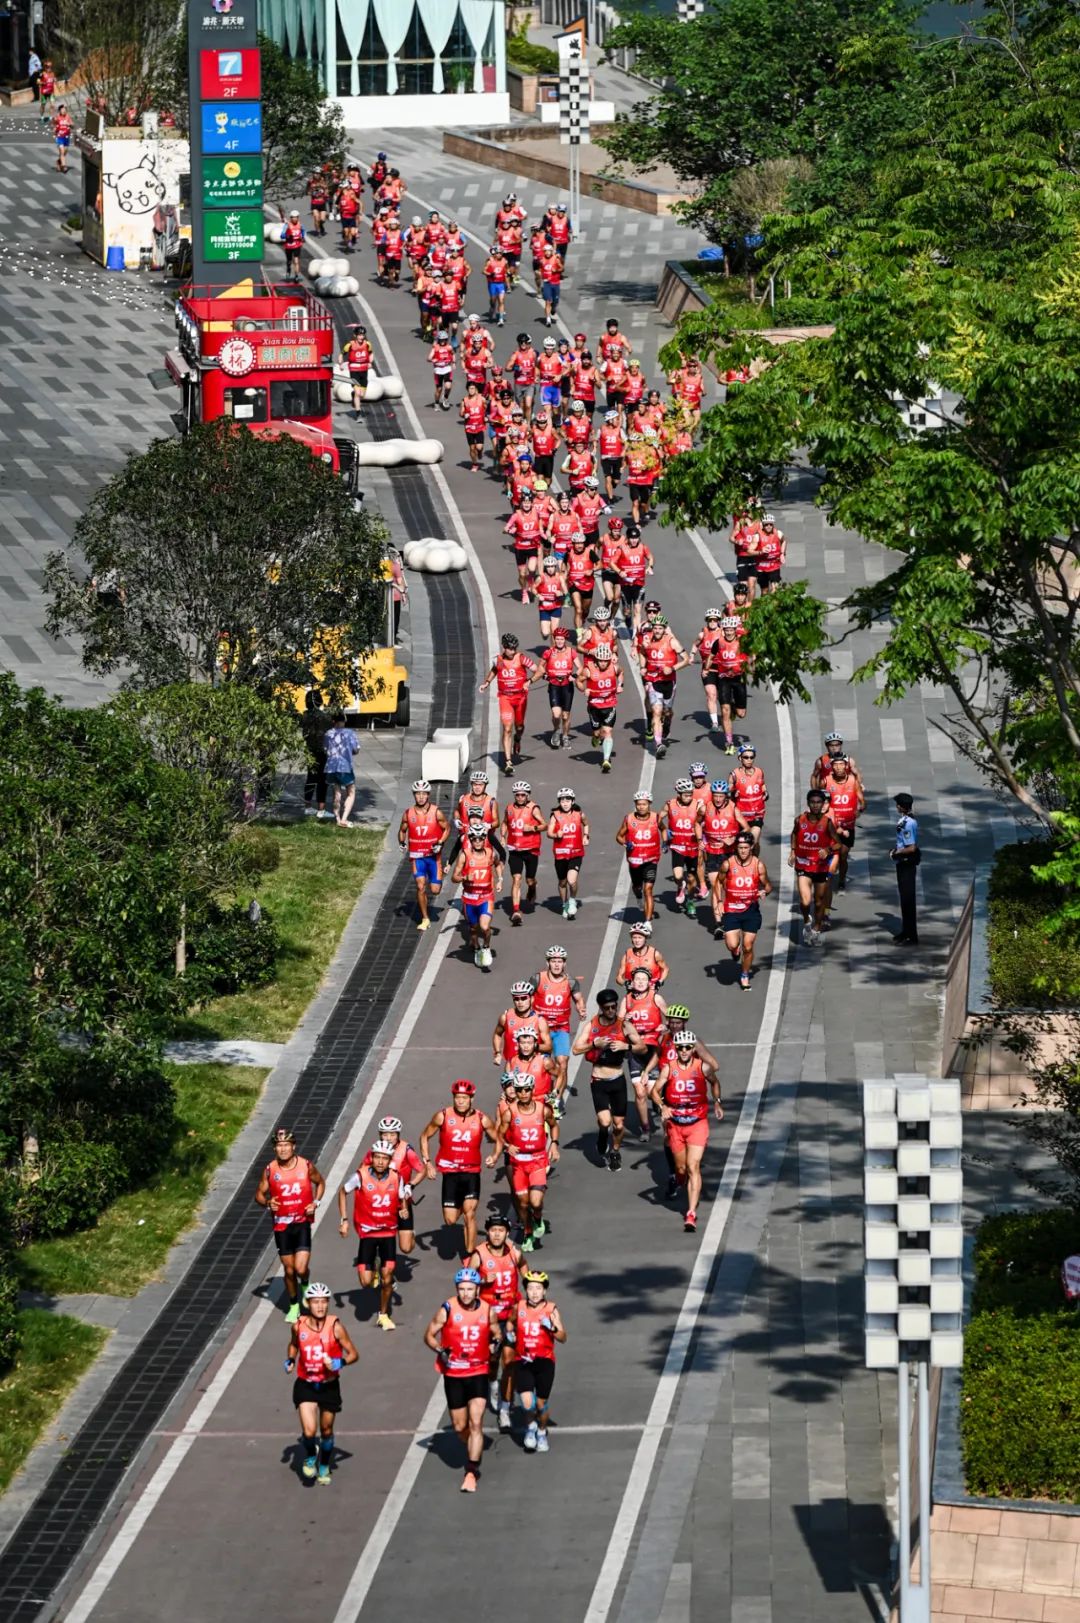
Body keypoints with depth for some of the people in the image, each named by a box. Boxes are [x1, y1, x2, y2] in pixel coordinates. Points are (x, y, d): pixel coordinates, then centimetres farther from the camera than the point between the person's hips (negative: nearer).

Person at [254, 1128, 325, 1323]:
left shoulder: (306, 1166, -7)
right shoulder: (270, 1170, -5)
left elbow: (320, 1182, 12)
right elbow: (259, 1194, 5)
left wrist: (315, 1202, -4)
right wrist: (267, 1203, -17)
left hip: (302, 1223, -1)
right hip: (281, 1225, 1)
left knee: (300, 1268, -14)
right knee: (289, 1270, 8)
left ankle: (305, 1285, 22)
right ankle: (294, 1307, 29)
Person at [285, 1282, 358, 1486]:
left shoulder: (335, 1327, -15)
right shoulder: (299, 1325, -9)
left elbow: (353, 1354, -9)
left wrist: (338, 1363, -27)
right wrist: (290, 1360, -4)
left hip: (329, 1386, 0)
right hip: (305, 1385, 0)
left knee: (326, 1430, 14)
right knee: (309, 1432, -15)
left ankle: (324, 1468, 40)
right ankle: (310, 1458, 18)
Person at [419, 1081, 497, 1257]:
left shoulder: (482, 1120, -5)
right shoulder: (443, 1117, -5)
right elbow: (424, 1137, 8)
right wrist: (427, 1162, -1)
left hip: (472, 1172, -1)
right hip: (450, 1173, 1)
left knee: (469, 1214, -13)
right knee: (450, 1220, 0)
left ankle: (470, 1254, -3)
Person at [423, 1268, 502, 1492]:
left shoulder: (488, 1312, -3)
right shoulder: (447, 1311, -9)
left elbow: (496, 1334, 13)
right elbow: (429, 1335, 0)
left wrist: (496, 1345, -9)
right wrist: (440, 1351, -18)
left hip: (479, 1374, 0)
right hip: (453, 1374, 0)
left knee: (475, 1424, -12)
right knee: (460, 1427, 10)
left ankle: (472, 1472, -7)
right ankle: (474, 1453, 40)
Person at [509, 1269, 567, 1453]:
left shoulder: (551, 1310, -8)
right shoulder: (519, 1307, -2)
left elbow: (563, 1337, -9)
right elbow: (511, 1322, 21)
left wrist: (553, 1328, -28)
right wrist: (509, 1332, 1)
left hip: (544, 1361, -1)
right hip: (523, 1361, 1)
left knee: (541, 1403, 5)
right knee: (527, 1404, -14)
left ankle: (541, 1432, 36)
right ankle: (531, 1425, 20)